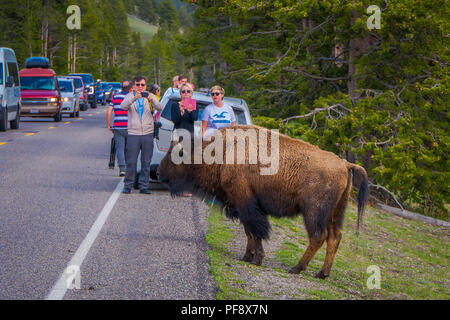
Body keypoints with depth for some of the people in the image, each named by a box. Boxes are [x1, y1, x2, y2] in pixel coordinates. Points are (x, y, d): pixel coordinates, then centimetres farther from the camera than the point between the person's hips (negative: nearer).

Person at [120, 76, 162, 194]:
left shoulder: (150, 96, 6)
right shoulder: (130, 96, 4)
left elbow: (159, 108, -10)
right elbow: (123, 105, -17)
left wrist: (152, 100, -33)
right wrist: (134, 98, -36)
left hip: (147, 133, 1)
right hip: (133, 133, -1)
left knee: (146, 162, 5)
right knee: (131, 162, -1)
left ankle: (144, 186, 12)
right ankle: (128, 185, 8)